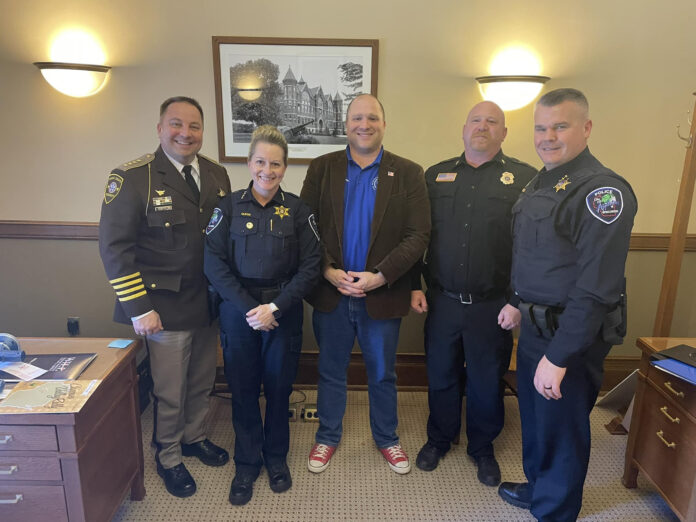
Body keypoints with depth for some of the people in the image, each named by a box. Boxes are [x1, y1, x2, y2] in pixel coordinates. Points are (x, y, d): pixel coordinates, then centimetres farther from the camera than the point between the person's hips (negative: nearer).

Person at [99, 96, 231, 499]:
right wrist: (138, 308, -16)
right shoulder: (132, 178, -13)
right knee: (169, 391, 11)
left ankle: (194, 438, 47)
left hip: (210, 302, 5)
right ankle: (168, 458, 36)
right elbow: (114, 247, -14)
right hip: (165, 307, -5)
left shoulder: (216, 174, 3)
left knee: (202, 382, 21)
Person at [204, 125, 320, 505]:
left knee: (279, 387, 11)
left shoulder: (296, 209, -2)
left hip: (283, 313, 0)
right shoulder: (229, 206, -1)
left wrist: (275, 307, -14)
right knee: (242, 389, 9)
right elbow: (214, 264, -6)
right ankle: (246, 464, 30)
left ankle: (276, 458, 34)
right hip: (238, 312, 0)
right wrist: (248, 308, -14)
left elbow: (310, 265, -6)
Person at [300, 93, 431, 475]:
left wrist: (379, 276, -17)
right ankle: (328, 436, 38)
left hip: (382, 295, 0)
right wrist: (328, 271, -14)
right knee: (331, 371, 16)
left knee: (382, 374, 17)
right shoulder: (321, 168, 2)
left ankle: (386, 438, 40)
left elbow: (418, 235, -8)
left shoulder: (408, 174, -1)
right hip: (331, 292, 1)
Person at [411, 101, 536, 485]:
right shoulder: (436, 175, 6)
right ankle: (439, 439, 39)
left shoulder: (524, 178, -3)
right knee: (440, 375, 15)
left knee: (487, 382, 13)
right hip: (441, 301, 2)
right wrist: (415, 285, 3)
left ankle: (482, 448, 37)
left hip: (494, 306, -2)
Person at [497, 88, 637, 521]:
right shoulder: (539, 184, 9)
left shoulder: (602, 190, -19)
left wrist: (559, 356, -25)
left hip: (570, 336, -8)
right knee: (535, 417, 23)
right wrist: (517, 303, 12)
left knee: (560, 428, 10)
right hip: (535, 325, 8)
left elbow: (597, 286, -25)